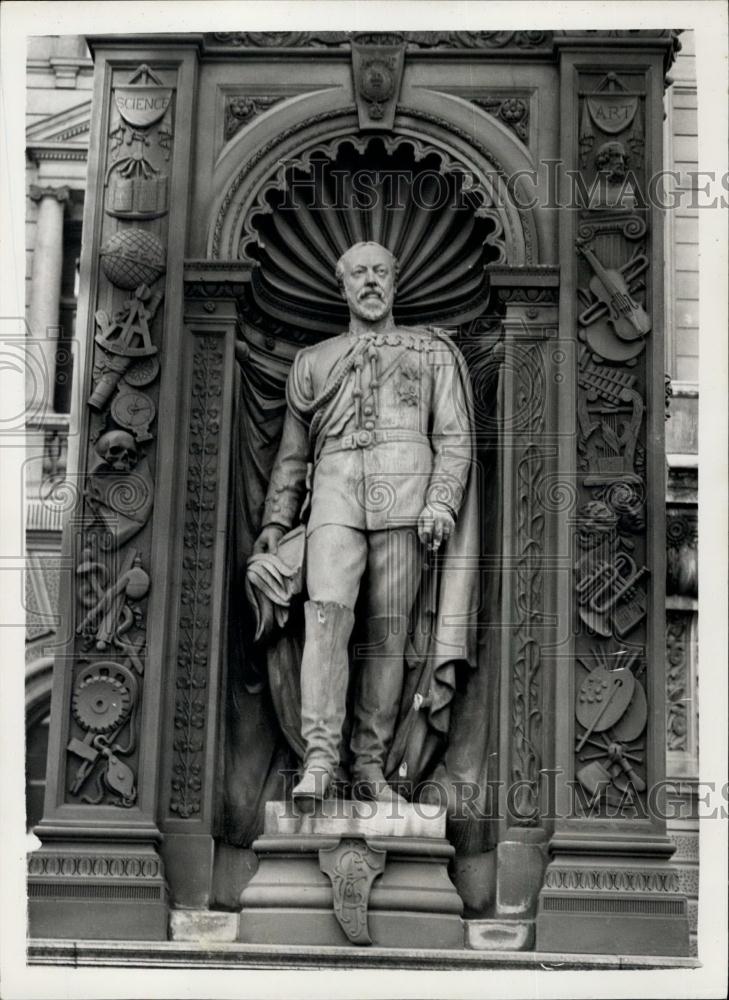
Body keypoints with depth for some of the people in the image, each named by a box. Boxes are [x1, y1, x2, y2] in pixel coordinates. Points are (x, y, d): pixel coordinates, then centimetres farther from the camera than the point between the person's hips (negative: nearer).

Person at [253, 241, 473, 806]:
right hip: (335, 490, 1)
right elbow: (293, 451, 27)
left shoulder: (434, 353, 21)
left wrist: (441, 504, -4)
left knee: (388, 632, -5)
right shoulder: (313, 362, 27)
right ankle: (320, 760, -23)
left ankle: (371, 764, 0)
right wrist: (277, 520, 16)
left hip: (404, 491, 0)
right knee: (328, 612, -19)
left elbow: (455, 439, 11)